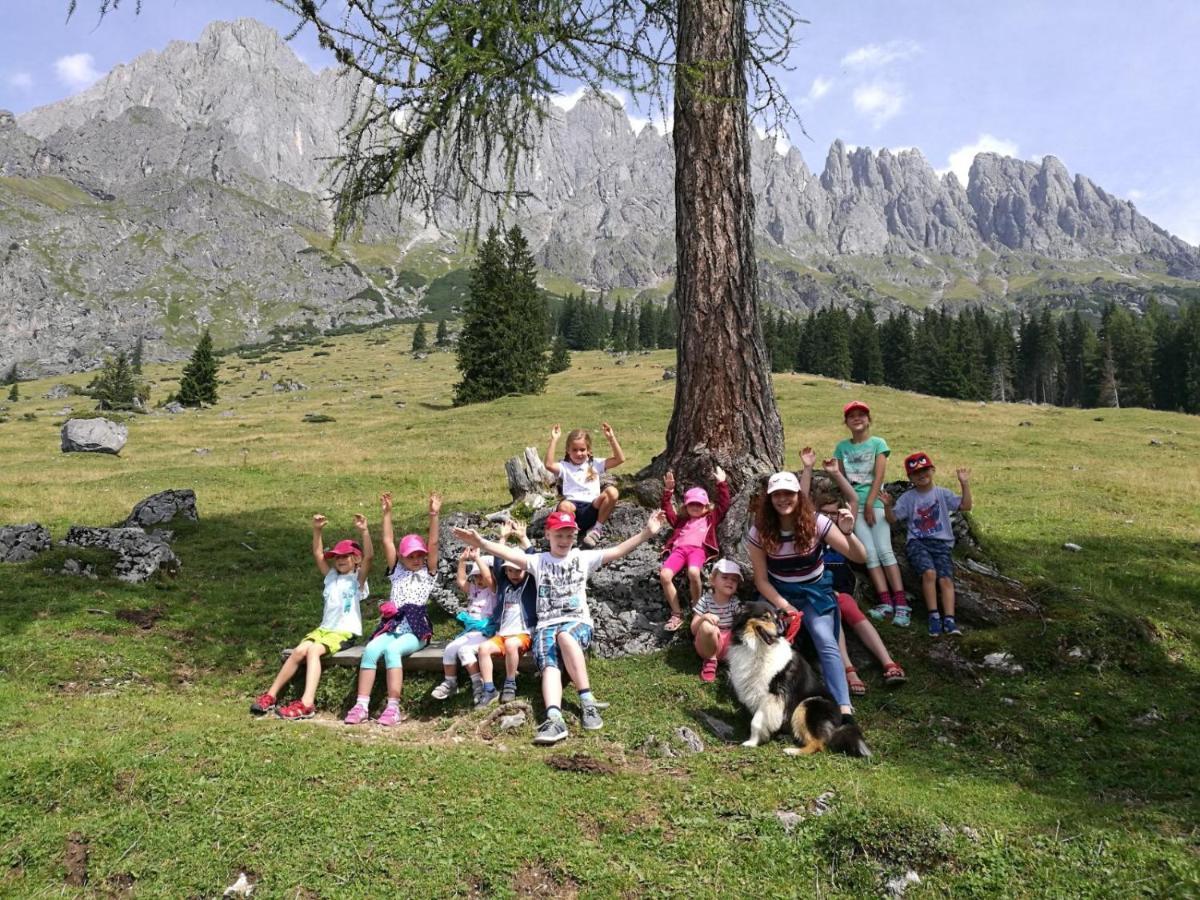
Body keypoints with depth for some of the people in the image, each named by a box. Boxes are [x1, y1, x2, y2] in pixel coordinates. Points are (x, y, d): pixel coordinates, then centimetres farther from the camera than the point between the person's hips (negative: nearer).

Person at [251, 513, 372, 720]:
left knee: (314, 650, -29)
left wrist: (363, 531, -28)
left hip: (345, 632, -5)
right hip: (324, 628, 5)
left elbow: (368, 557, -16)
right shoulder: (331, 576, 18)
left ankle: (307, 703, -38)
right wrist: (317, 531, 0)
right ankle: (270, 695, -14)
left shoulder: (357, 578, 1)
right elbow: (318, 555, 13)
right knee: (300, 650, -20)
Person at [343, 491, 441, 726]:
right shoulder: (397, 571, 20)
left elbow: (433, 543, 0)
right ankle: (361, 706, -28)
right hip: (391, 627, 3)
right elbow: (388, 541, 13)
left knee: (392, 650, -32)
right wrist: (387, 513, 6)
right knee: (371, 649, -27)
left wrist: (433, 515, -10)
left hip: (415, 630, -3)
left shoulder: (428, 573, 12)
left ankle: (393, 707, -33)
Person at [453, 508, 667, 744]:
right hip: (547, 625, 1)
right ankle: (554, 719, -51)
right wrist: (481, 543, -25)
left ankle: (587, 702, -35)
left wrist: (646, 533, -16)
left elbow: (617, 551, -2)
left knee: (565, 636, -38)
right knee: (549, 666, -29)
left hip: (578, 622, -1)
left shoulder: (583, 558, 10)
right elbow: (510, 554, -6)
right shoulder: (538, 561, 11)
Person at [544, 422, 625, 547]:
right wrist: (554, 440, -9)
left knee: (612, 491, -27)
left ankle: (596, 530, -12)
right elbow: (549, 464, -9)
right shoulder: (564, 466, 14)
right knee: (564, 505, -40)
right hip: (573, 508, -2)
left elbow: (620, 459, 9)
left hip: (592, 509, 2)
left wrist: (611, 438, 0)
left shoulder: (595, 464, 19)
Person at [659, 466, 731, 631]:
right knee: (664, 575, -28)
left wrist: (722, 484, 14)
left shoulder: (711, 518, 29)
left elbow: (724, 505, 20)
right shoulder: (682, 520, 35)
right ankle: (677, 614, -15)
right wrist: (668, 491, 16)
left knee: (693, 572, -39)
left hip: (698, 549, -3)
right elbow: (668, 511, 26)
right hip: (679, 549, 3)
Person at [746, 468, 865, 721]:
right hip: (778, 593, 1)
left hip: (815, 592, -1)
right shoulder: (760, 531, -14)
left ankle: (844, 707, -28)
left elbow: (860, 557, -16)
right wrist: (783, 606, -20)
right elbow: (761, 579, -7)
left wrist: (848, 532, -36)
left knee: (826, 641, -25)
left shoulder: (816, 523, -16)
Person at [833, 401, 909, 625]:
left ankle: (901, 603, -16)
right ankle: (885, 601, -11)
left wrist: (870, 504, -10)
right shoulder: (842, 447, 12)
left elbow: (879, 476, -4)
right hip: (854, 505, 2)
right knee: (870, 553, -7)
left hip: (875, 502, -2)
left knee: (885, 550, -13)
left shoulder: (878, 443, 3)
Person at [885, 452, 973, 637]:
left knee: (946, 578, -19)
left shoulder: (943, 493, 9)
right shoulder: (907, 498, 9)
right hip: (917, 542, -1)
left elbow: (965, 506, -1)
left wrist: (965, 485, -12)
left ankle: (949, 620, -23)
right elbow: (893, 518, 7)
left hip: (941, 543, 1)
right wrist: (887, 506, -13)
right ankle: (934, 616, -21)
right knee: (929, 572, -27)